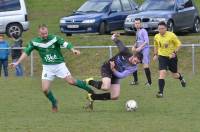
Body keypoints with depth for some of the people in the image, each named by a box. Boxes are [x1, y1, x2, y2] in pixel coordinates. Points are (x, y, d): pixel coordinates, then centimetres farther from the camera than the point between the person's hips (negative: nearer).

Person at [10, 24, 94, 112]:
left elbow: (65, 44, -23)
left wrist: (73, 50, -42)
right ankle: (54, 103, 19)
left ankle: (88, 89, 7)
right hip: (47, 67, 2)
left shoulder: (54, 38, -11)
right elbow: (26, 52, 4)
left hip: (59, 64, -2)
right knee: (45, 89, -8)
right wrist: (17, 63, -2)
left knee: (71, 81, -15)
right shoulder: (34, 42, -2)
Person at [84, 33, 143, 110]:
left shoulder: (133, 68, -14)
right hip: (107, 68, -5)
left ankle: (92, 97, 11)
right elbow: (119, 43, -2)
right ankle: (90, 82, -4)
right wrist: (114, 38, -20)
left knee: (115, 96, -6)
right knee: (106, 87, -33)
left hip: (115, 75, 5)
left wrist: (113, 70, -33)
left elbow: (121, 75, -20)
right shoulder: (126, 52, -19)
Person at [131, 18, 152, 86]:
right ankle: (135, 80, 15)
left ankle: (149, 82, -5)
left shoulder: (143, 31, -9)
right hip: (139, 50, 9)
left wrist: (140, 47, -22)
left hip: (145, 49, -9)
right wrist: (134, 47, 9)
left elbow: (146, 41, -16)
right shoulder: (137, 32, 17)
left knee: (145, 66, -13)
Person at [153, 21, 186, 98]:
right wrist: (155, 55, 7)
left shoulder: (171, 35, -17)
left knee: (175, 76, 12)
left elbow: (179, 44, -9)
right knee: (162, 73, -19)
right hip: (162, 57, 2)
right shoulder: (156, 37, -4)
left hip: (172, 57, -2)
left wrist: (174, 53, -20)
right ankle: (160, 92, -18)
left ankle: (181, 78, 51)